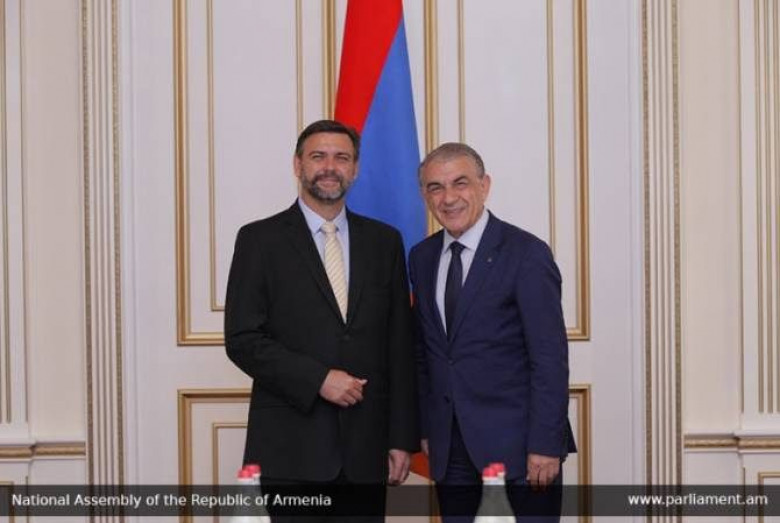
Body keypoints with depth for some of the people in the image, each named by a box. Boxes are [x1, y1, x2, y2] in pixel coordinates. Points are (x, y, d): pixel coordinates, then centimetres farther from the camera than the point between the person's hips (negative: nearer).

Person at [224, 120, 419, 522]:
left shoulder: (384, 241, 11)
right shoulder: (260, 240, 2)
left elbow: (400, 345, 9)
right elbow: (242, 340, -4)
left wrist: (402, 438, 5)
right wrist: (318, 379, -14)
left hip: (364, 447, 3)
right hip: (289, 447, -2)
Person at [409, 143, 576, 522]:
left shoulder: (526, 254, -8)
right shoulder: (421, 258, 11)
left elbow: (550, 358, -11)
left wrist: (545, 446, -15)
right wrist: (426, 429, 11)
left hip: (517, 448, -5)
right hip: (450, 451, 5)